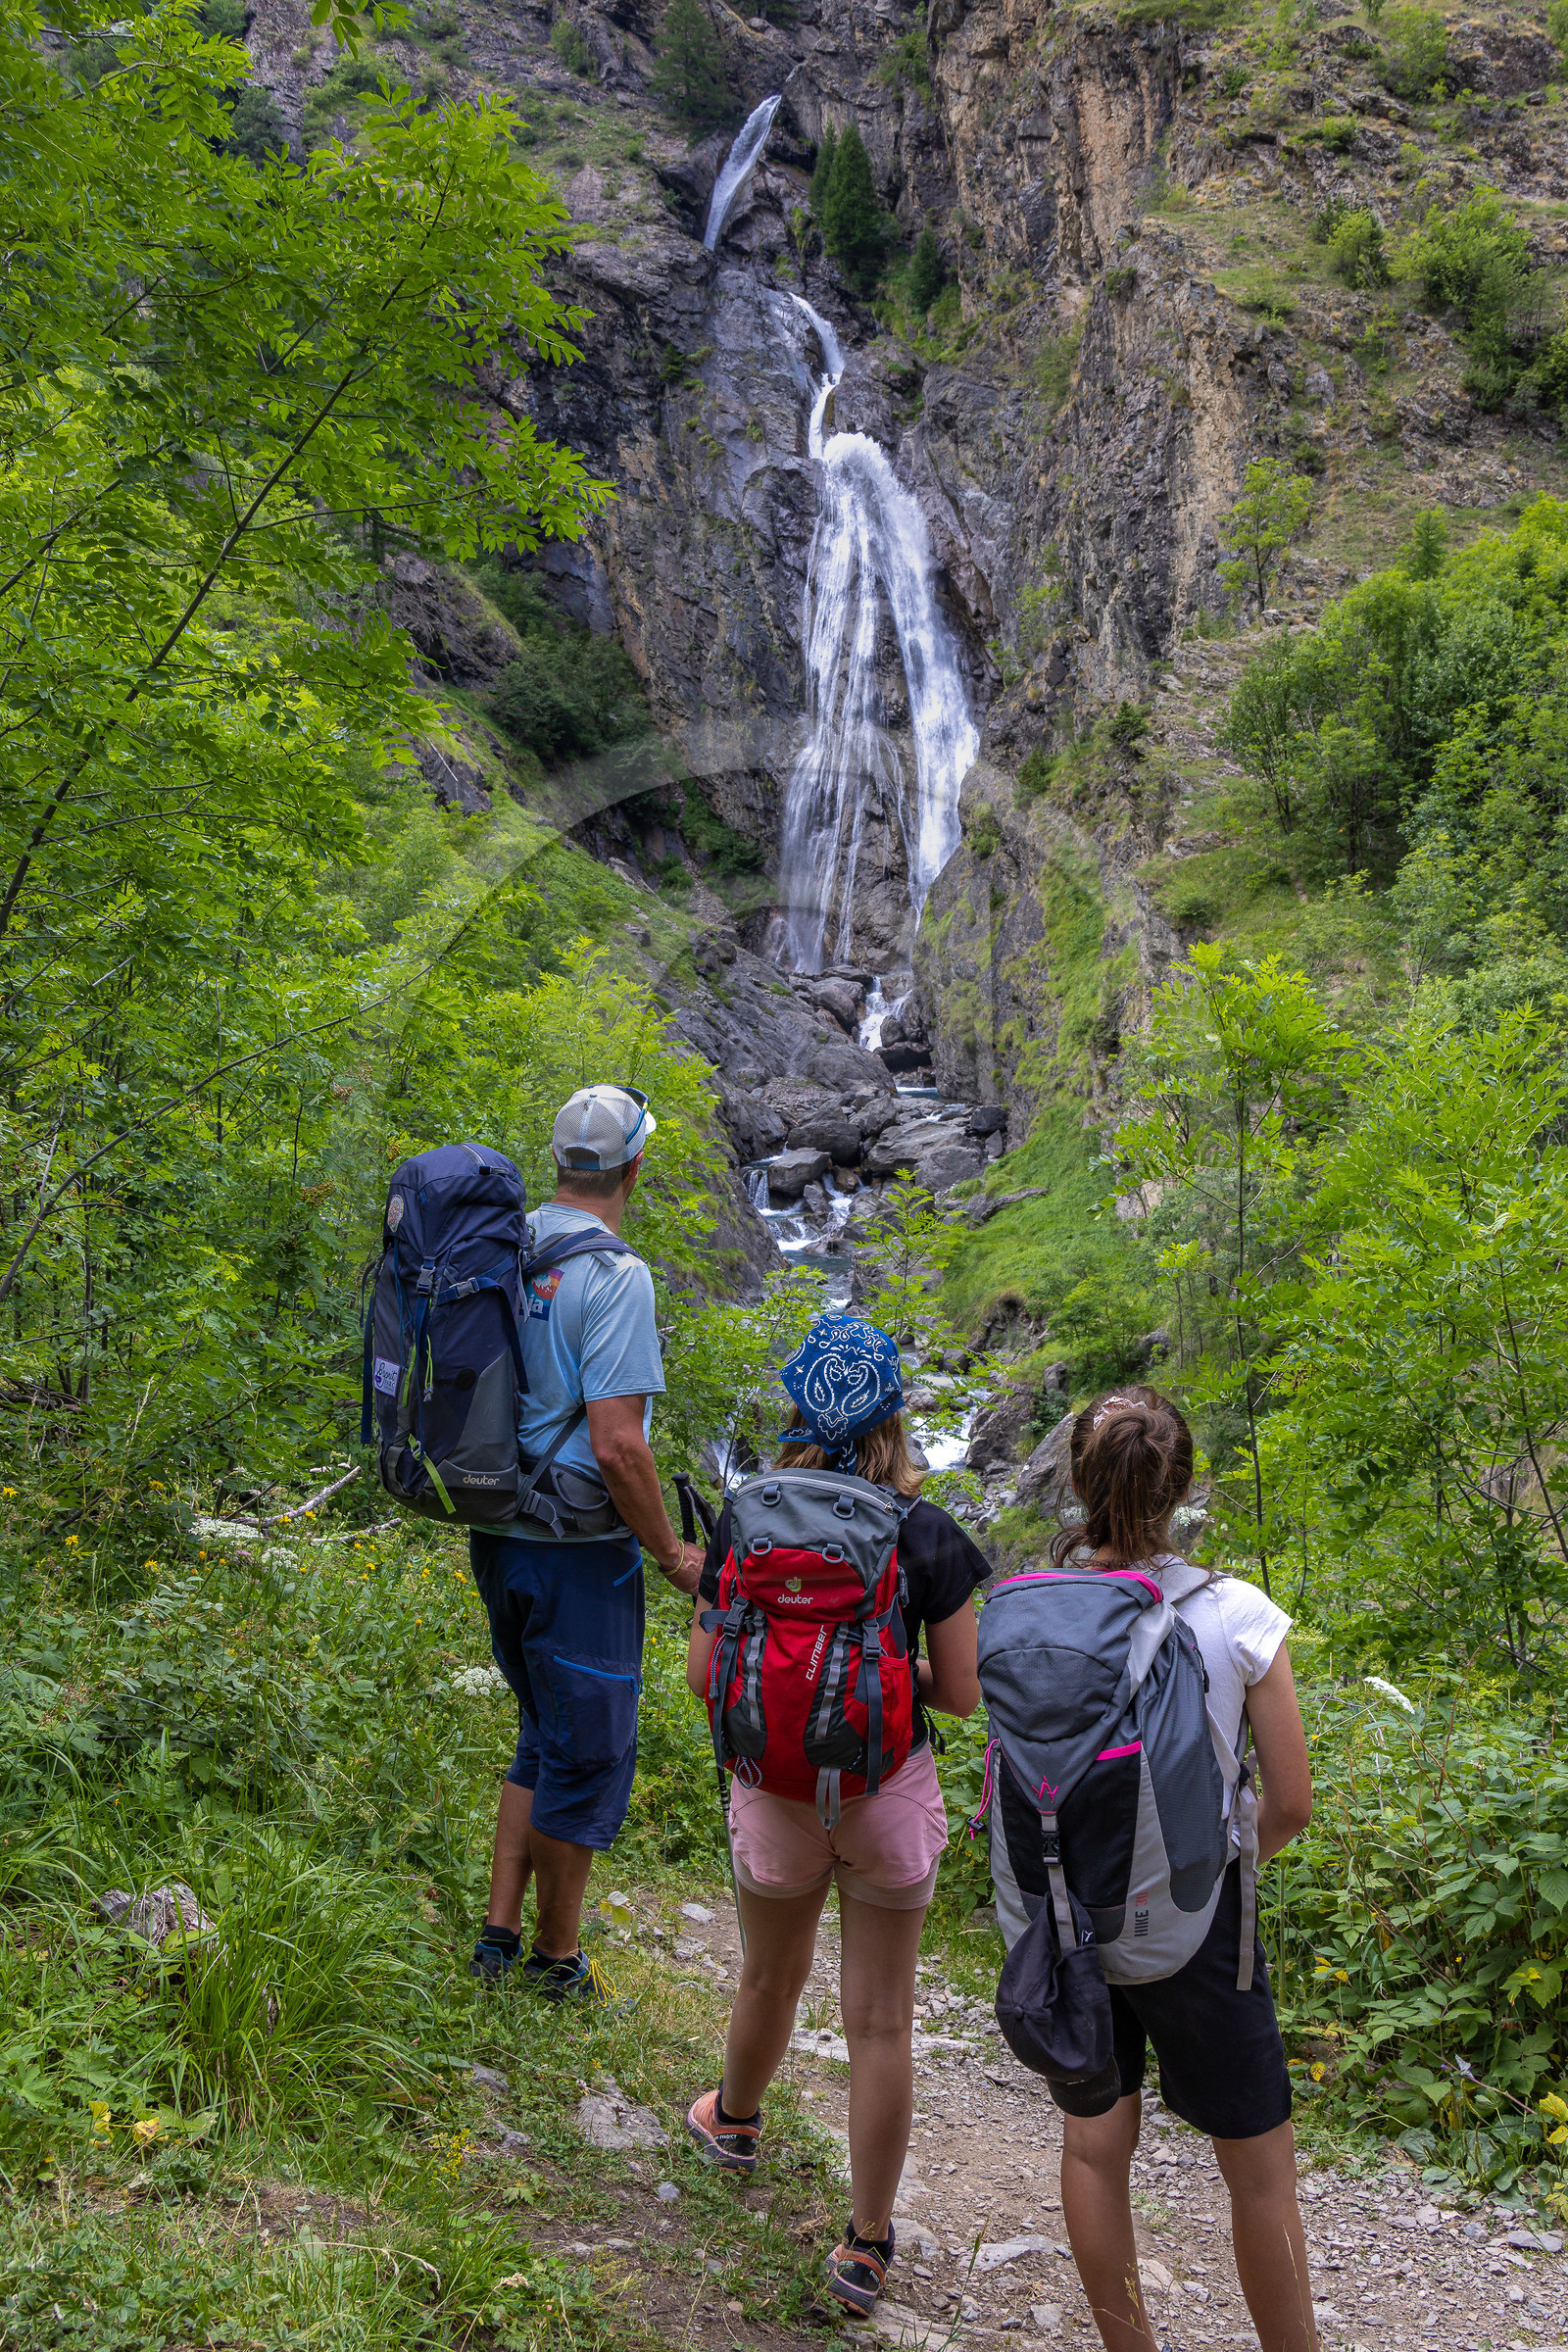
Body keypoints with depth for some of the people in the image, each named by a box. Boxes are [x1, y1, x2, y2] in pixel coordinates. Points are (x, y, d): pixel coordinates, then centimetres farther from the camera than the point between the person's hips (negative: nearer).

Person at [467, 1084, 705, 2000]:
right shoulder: (614, 1275, -18)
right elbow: (617, 1445, -23)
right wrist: (673, 1553, -10)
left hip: (497, 1538, 7)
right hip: (580, 1553, -7)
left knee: (545, 1739, 22)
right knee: (589, 1754, 8)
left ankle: (499, 1932, 24)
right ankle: (556, 1960, 21)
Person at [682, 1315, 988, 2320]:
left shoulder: (746, 1523, -10)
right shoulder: (932, 1540, -14)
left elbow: (705, 1673, -5)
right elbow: (961, 1692, -9)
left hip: (776, 1789, 2)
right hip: (889, 1793, -2)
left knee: (771, 1979, 27)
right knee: (882, 2021, 10)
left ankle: (735, 2122, 54)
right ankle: (867, 2247, 19)